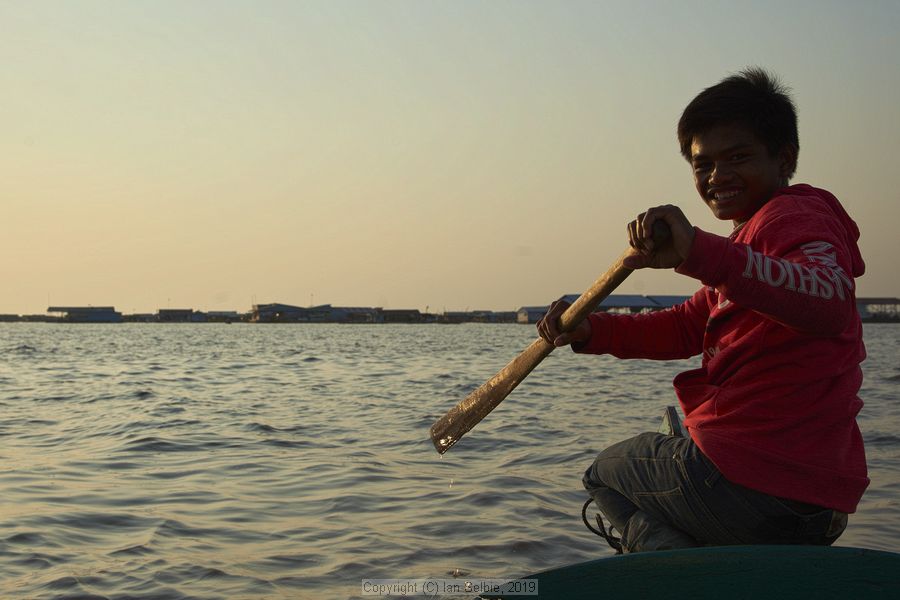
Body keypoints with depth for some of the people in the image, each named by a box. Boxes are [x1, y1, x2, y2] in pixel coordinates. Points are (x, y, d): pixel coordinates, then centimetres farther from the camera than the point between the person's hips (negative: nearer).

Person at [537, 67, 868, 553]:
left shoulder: (797, 214, -12)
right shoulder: (759, 229, 21)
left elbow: (830, 300, -36)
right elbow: (687, 329, 18)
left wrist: (700, 253, -48)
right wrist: (592, 331, 2)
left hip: (744, 483, -10)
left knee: (606, 471, 14)